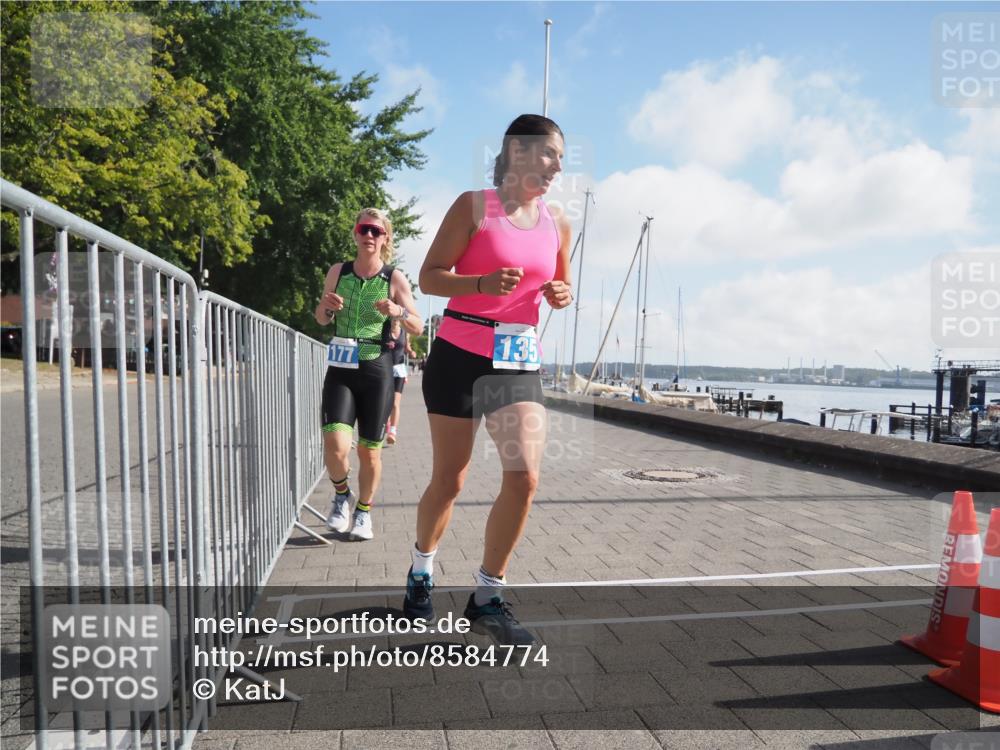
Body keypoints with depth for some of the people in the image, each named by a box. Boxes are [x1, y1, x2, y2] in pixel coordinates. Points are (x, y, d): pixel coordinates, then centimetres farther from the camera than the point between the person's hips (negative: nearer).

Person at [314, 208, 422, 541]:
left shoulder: (395, 278, -1)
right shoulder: (338, 272, 5)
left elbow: (418, 328, 0)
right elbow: (322, 320, 16)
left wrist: (399, 312, -20)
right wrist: (326, 306, -7)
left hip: (377, 369, -1)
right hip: (341, 367, 1)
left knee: (369, 450, 6)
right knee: (335, 444, -16)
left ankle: (363, 511, 30)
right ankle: (342, 495, 15)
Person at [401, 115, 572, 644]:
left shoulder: (558, 223, 10)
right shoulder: (474, 206, -3)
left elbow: (559, 285, 23)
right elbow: (429, 276, -5)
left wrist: (562, 296, -2)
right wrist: (483, 283, -23)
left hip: (519, 363, 4)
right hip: (460, 356, -4)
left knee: (525, 478, -10)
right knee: (449, 480, 6)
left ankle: (487, 598, 8)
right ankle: (422, 570, 35)